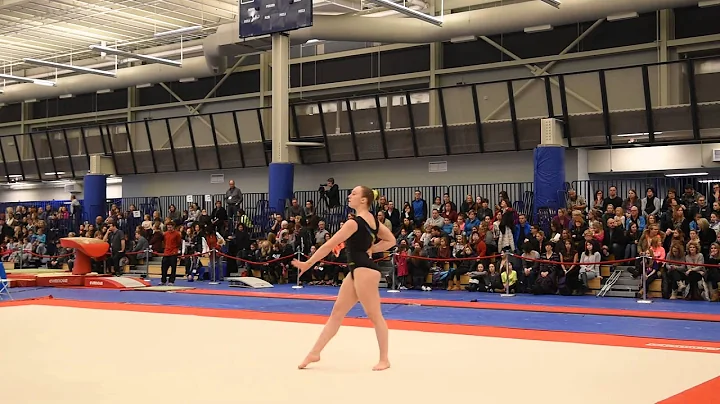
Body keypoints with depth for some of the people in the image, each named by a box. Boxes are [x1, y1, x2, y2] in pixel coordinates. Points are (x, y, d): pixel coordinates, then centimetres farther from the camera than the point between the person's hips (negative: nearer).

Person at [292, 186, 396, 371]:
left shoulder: (354, 223, -16)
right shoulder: (372, 220, 11)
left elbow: (329, 246, -15)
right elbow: (391, 240, 18)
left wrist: (308, 263, -8)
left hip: (364, 271, -10)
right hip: (358, 270, 10)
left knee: (374, 316, 0)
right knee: (337, 312, 11)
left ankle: (384, 359, 9)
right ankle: (315, 353, 15)